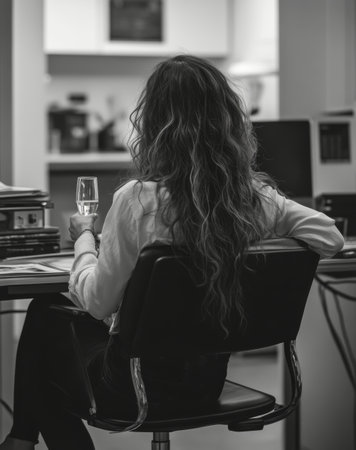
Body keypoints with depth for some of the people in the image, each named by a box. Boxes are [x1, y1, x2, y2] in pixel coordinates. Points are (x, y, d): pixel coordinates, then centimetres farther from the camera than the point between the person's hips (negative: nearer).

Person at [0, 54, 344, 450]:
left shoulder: (137, 201, -25)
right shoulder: (259, 197, -12)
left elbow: (98, 302, -16)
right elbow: (330, 238, -2)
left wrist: (84, 238, 2)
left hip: (141, 383, -5)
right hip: (211, 377, 5)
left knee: (44, 319, 24)